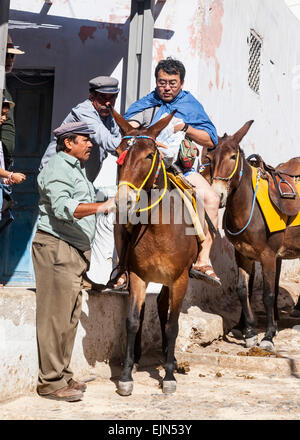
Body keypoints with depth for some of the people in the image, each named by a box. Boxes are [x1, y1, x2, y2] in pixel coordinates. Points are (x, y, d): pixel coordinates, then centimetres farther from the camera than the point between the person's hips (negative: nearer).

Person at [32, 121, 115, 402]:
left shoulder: (77, 168, 22)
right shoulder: (57, 170, -10)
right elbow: (62, 207, -25)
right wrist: (101, 207, -30)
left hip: (76, 250, 10)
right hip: (56, 248, -10)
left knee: (70, 317, 11)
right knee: (56, 316, -8)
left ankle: (62, 375, 18)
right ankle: (50, 381, -5)